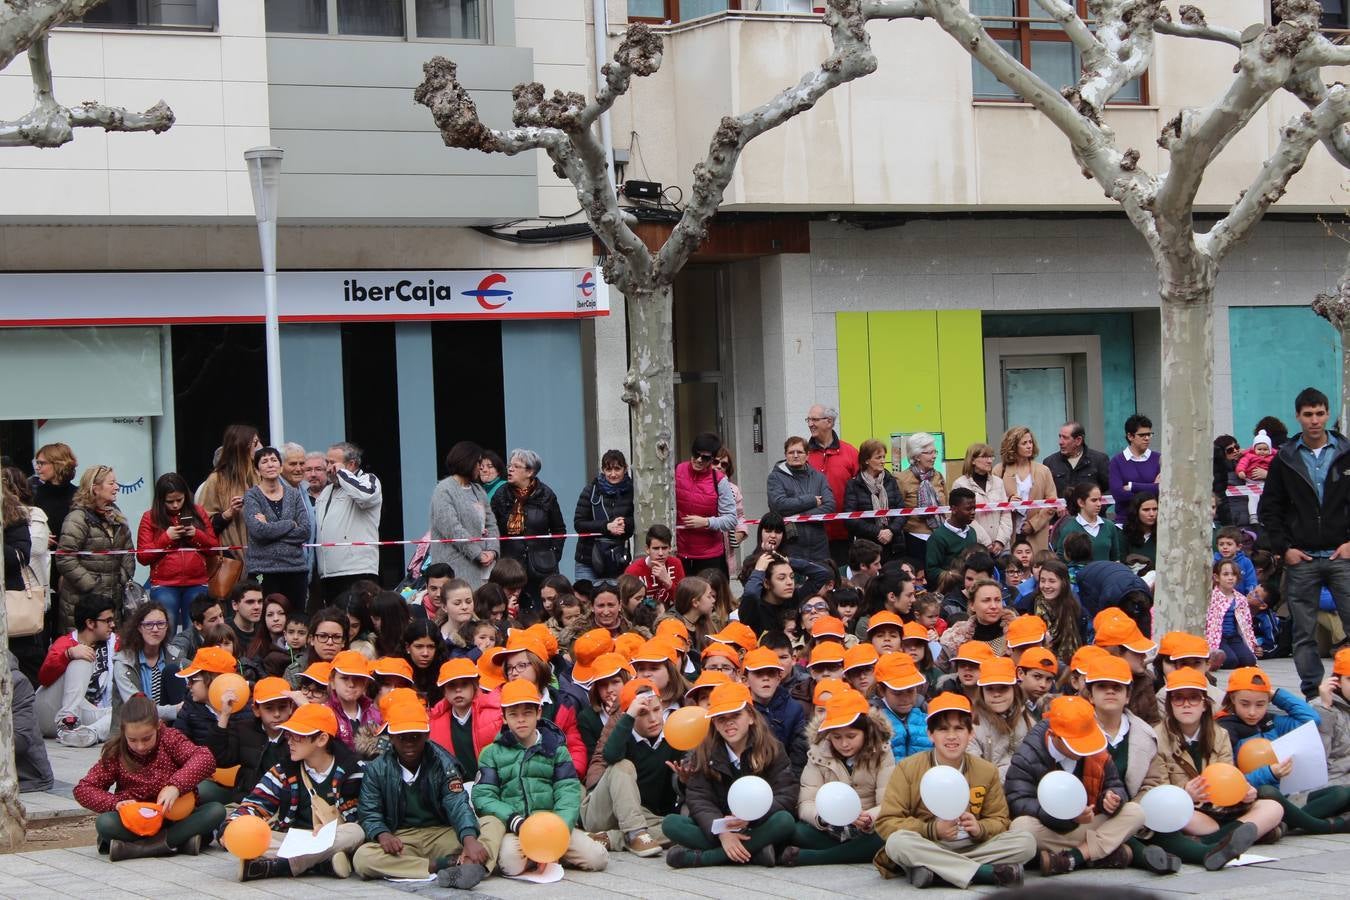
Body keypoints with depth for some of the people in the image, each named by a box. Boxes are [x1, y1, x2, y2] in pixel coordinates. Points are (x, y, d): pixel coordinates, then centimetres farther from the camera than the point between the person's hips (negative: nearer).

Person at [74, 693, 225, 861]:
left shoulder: (169, 739, -3)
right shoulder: (116, 754, -1)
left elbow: (205, 759, -18)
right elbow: (83, 789, -1)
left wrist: (176, 786, -32)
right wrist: (114, 803, -19)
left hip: (174, 819, 1)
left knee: (216, 811, -25)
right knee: (104, 823, -31)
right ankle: (180, 841, -34)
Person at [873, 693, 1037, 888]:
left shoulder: (987, 771, 7)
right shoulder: (907, 769, -2)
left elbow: (999, 820, 11)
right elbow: (886, 823, -8)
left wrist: (979, 828, -13)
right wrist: (932, 830, -21)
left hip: (973, 848, 3)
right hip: (927, 849, -2)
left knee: (1026, 842, -18)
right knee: (897, 842, -35)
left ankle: (934, 872, -29)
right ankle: (988, 872, -34)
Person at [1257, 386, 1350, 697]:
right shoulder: (1285, 459, 6)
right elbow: (1269, 509, 9)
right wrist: (1284, 548, -1)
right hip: (1301, 559, 1)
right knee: (1304, 633, 3)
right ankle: (1312, 691, 9)